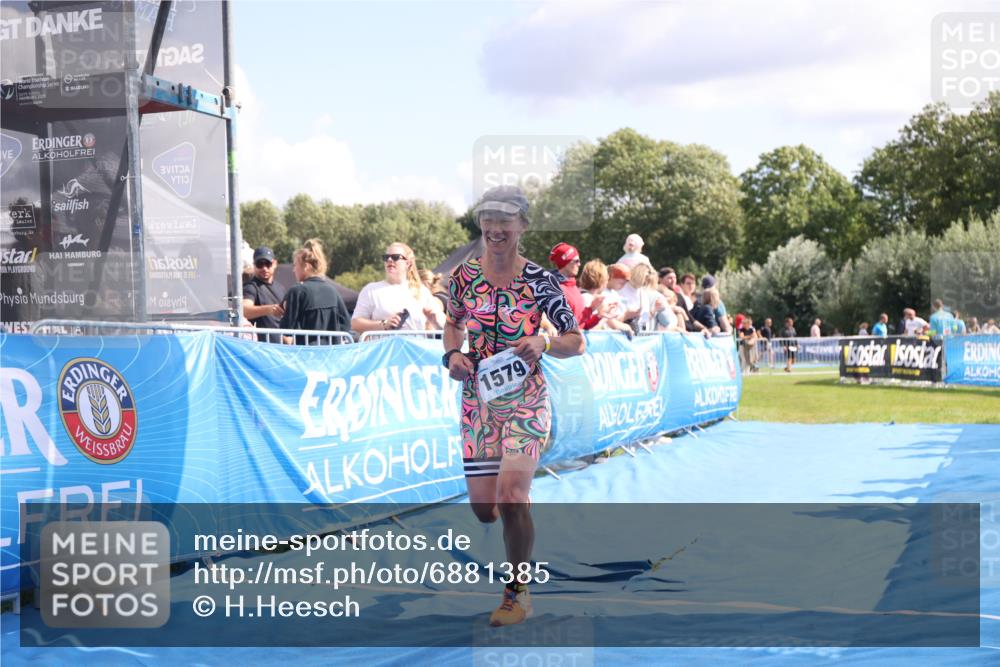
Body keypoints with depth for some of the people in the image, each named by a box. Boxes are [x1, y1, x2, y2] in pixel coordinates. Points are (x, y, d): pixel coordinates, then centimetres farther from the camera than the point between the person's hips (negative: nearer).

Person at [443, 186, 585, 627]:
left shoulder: (537, 279, -7)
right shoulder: (464, 275, 2)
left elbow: (577, 342, -3)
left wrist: (543, 344, -23)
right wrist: (452, 354, -1)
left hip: (526, 400, -3)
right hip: (478, 400, 4)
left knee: (510, 495, -17)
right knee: (483, 508, 3)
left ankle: (517, 594, 1)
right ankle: (520, 514, 42)